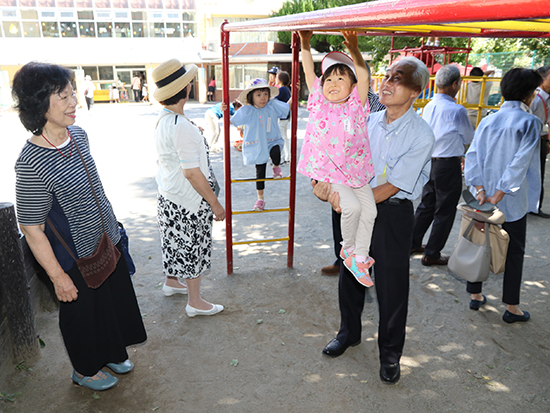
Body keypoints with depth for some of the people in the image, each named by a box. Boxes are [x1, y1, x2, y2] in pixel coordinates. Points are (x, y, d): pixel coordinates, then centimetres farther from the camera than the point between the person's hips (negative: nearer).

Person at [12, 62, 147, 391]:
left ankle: (114, 352, 51)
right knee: (83, 313, 16)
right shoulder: (32, 164, -29)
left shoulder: (78, 135, -5)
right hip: (77, 258, -7)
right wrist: (57, 277, -16)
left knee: (116, 300, 24)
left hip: (108, 242, 7)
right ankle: (85, 370, 44)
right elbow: (31, 229, -22)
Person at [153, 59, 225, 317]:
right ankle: (195, 303, 22)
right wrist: (215, 203, -18)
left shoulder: (162, 120, 3)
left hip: (168, 196, 9)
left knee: (176, 241, 26)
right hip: (188, 201, -9)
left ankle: (171, 282, 47)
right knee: (194, 247, 6)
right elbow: (191, 172, -26)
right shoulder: (182, 127, -27)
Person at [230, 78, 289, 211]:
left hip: (272, 142, 0)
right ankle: (260, 199, 28)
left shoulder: (273, 106, -5)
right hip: (257, 146, 0)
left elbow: (288, 107, 9)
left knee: (275, 152, -36)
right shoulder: (246, 111, -12)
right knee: (260, 173, 10)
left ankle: (276, 167, -1)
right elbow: (231, 121, -13)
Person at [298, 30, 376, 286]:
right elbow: (309, 72, -2)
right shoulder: (318, 103, 0)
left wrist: (353, 50, -27)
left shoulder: (356, 105, -2)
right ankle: (348, 248, 7)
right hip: (327, 172, -2)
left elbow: (364, 77, -16)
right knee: (352, 206, -20)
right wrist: (305, 43, -10)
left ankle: (359, 258, 18)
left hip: (355, 170, 3)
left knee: (369, 209, 0)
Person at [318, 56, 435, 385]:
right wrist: (329, 181, -18)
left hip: (393, 213, -5)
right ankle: (350, 332, 43)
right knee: (350, 275, 18)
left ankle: (390, 353, 30)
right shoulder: (369, 121, 1)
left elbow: (393, 185, -20)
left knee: (391, 286, 6)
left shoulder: (421, 135, -16)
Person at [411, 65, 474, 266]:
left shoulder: (429, 106, 4)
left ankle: (413, 243, 31)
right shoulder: (457, 110, -17)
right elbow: (470, 138, -2)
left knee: (426, 204, 20)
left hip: (429, 162, 7)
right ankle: (432, 254, 14)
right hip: (448, 166, -7)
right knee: (444, 211, 6)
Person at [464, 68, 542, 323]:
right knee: (514, 252, 10)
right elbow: (519, 165, -18)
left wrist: (480, 191, -9)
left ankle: (475, 295, 26)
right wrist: (497, 197, -17)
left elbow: (472, 156, -5)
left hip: (483, 197, 4)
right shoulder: (530, 122, -11)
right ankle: (511, 307, 18)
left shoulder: (488, 120, 2)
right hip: (513, 201, -4)